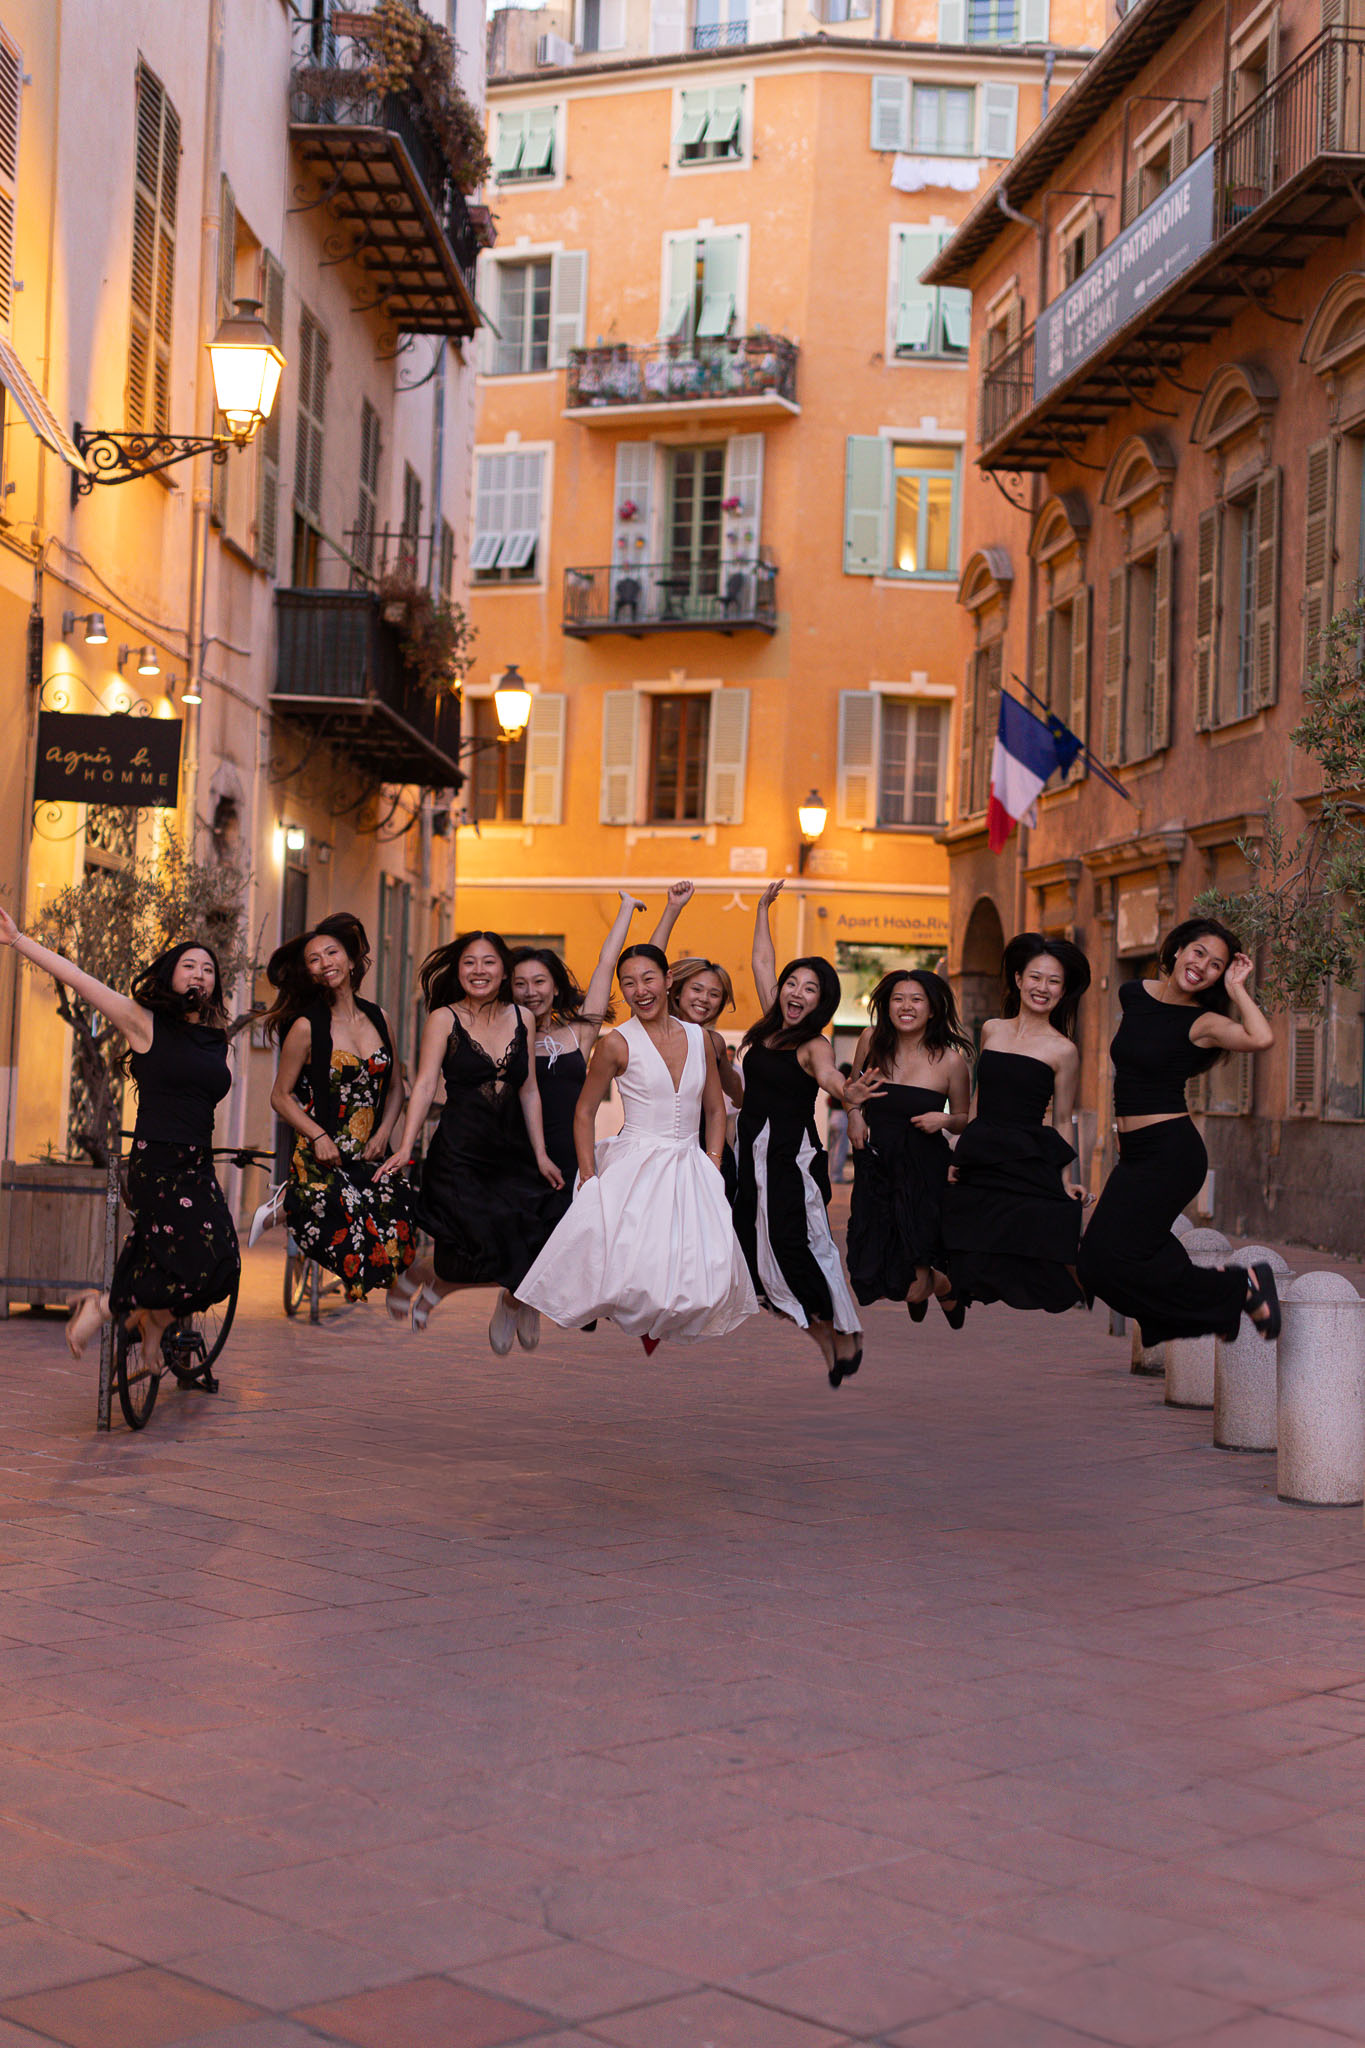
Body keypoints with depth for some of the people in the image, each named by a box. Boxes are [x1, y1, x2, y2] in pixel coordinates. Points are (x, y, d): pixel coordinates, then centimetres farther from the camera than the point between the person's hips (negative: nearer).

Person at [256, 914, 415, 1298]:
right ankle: (288, 1206, 9)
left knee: (395, 1242, -11)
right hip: (322, 1158, -5)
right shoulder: (307, 1027, -3)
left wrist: (383, 1133, 1)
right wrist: (318, 1136, -12)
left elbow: (394, 1088, 18)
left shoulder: (379, 1019, 10)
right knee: (354, 1247, -19)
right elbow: (281, 1096, 1)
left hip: (371, 1155, 5)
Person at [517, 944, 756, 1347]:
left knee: (704, 1275, -11)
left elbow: (715, 1110, 17)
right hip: (634, 1170, -4)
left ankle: (653, 1337, 10)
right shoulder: (618, 1044, -2)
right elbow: (584, 1112, 5)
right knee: (630, 1272, -21)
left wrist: (712, 1166, 5)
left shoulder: (699, 1038, 9)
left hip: (690, 1171, 4)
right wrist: (589, 1179, -3)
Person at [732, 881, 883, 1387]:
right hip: (756, 1155, 7)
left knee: (795, 1247, -13)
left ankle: (845, 1336, 3)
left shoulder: (813, 1045, -10)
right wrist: (763, 907, 23)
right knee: (759, 1250, 3)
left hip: (793, 1157, -7)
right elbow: (762, 962, 21)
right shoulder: (771, 1026, 10)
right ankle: (824, 1344, 12)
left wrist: (846, 1092, -55)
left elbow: (826, 1073, -33)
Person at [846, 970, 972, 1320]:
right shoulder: (871, 1041, -1)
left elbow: (964, 1120, 4)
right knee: (869, 1284, 7)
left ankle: (938, 1280, 35)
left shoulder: (950, 1060, -8)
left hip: (923, 1172, -3)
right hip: (873, 1169, 3)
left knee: (913, 1288, -2)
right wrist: (854, 1114, -1)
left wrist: (944, 1120, -17)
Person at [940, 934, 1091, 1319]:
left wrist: (1065, 1180, -3)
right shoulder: (991, 1030, 12)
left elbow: (1062, 1121, 5)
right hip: (978, 1169, 4)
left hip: (1028, 1168, -4)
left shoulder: (1063, 1050, 0)